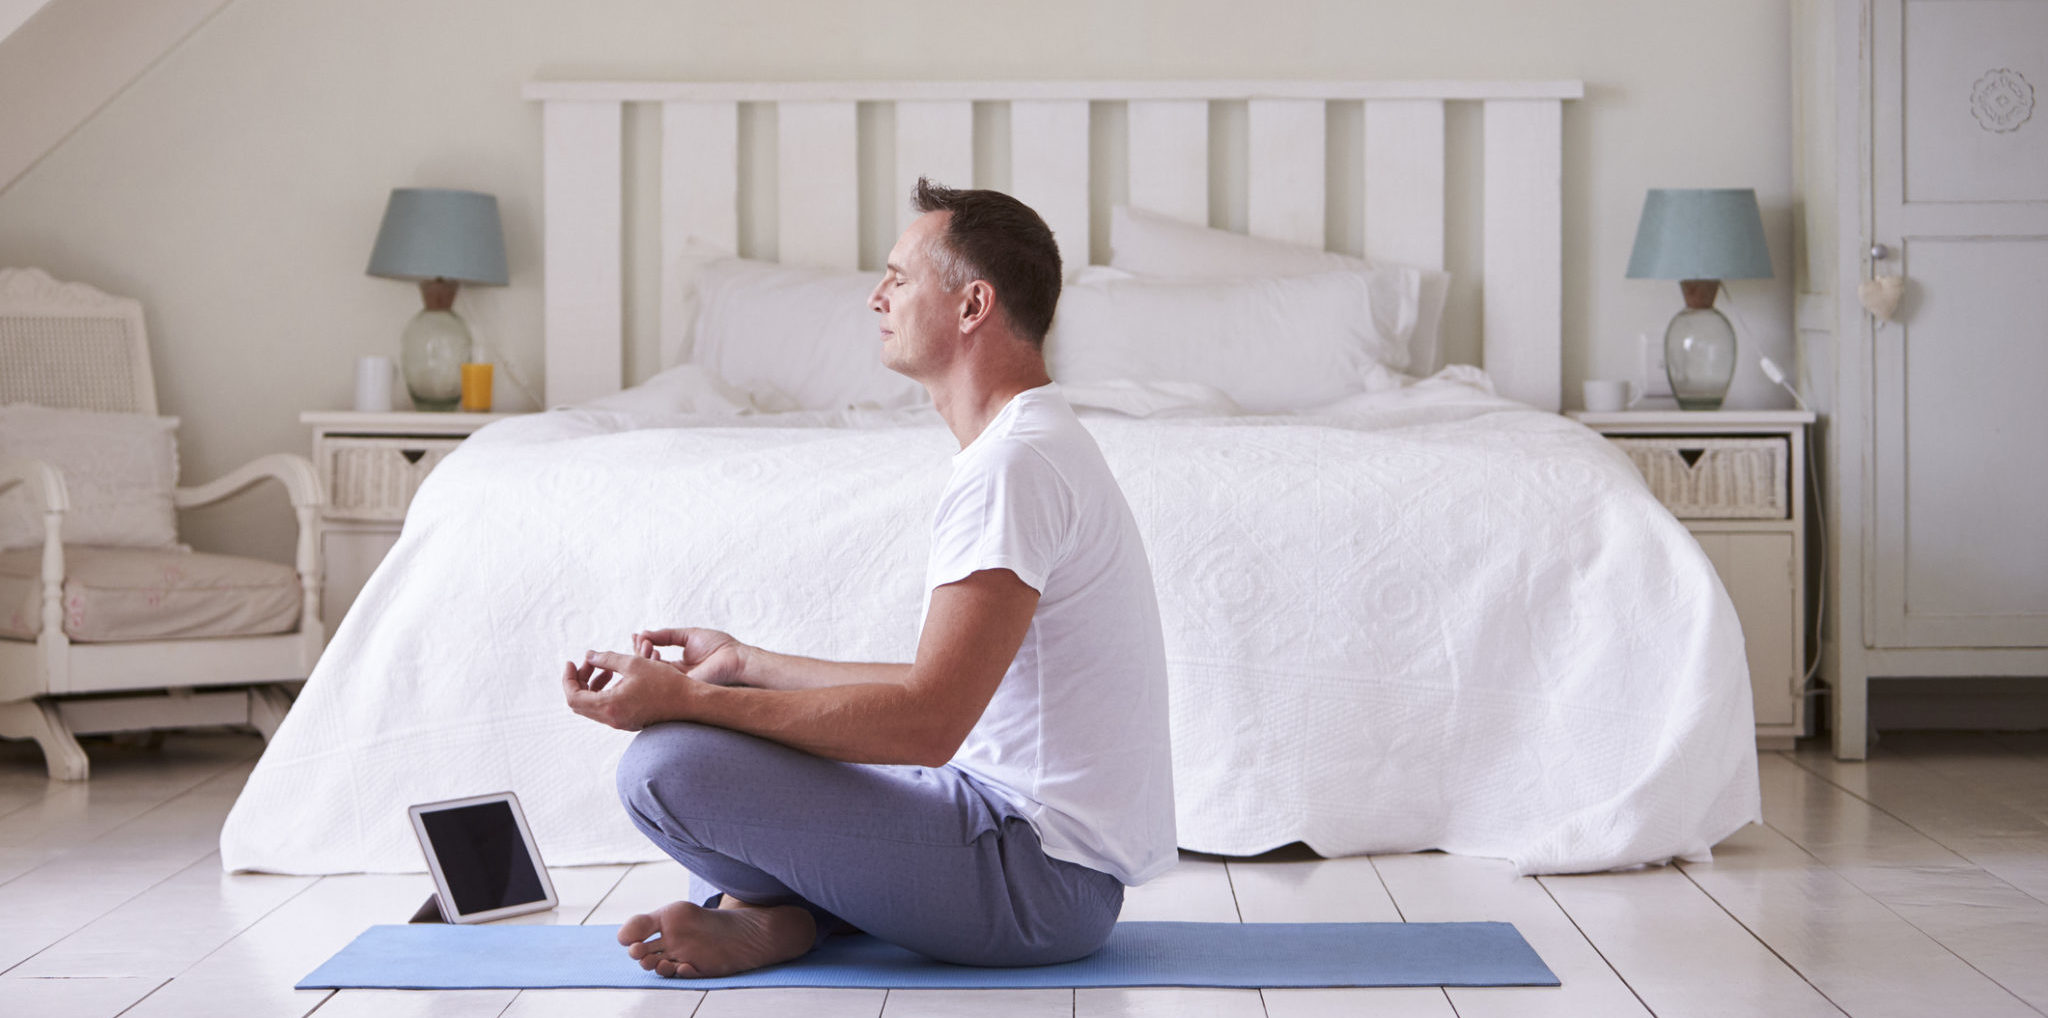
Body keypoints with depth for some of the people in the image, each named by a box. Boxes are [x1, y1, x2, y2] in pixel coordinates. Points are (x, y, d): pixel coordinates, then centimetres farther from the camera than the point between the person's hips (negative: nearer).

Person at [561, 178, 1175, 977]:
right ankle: (762, 912, 0)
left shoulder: (1014, 463, -19)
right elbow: (940, 692, 20)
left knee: (666, 765, -23)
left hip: (1041, 874, -11)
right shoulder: (1031, 444, 15)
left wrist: (686, 698, -21)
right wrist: (745, 665, 21)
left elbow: (927, 722, -26)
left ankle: (781, 914, 2)